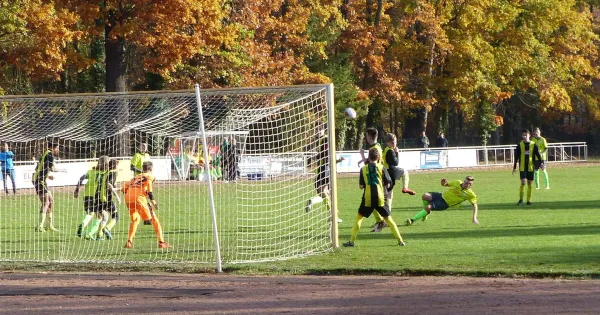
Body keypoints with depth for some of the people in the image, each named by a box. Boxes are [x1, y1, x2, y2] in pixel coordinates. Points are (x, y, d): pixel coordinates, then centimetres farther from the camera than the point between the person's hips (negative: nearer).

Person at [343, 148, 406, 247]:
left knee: (359, 218, 14)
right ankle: (400, 240, 8)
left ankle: (352, 241, 7)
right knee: (388, 218, 11)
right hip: (380, 198, 0)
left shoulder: (364, 169, 1)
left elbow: (361, 186, 2)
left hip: (368, 199, 0)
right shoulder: (381, 168, -2)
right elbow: (388, 184, 1)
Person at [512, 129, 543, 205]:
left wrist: (541, 164, -11)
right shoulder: (520, 145, 2)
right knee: (523, 182, -11)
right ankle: (521, 200, -1)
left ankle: (529, 200, 11)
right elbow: (516, 156, 5)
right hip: (522, 167, -1)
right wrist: (514, 167, 4)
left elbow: (538, 155, 2)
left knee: (529, 183, 4)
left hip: (530, 167, 1)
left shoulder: (533, 145, 1)